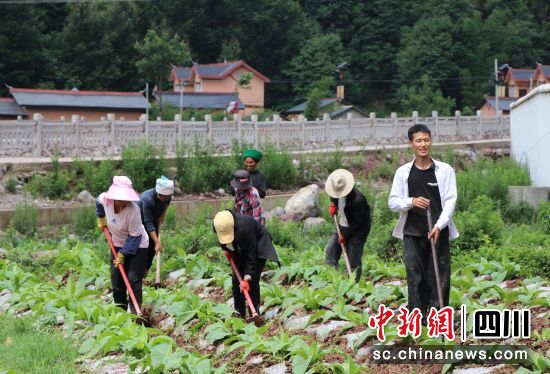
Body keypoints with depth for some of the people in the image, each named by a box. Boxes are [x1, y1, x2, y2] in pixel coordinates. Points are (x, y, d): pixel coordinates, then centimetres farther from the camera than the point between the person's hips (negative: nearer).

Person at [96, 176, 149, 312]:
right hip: (118, 244, 6)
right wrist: (101, 218, 18)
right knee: (116, 279, 8)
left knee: (134, 279, -15)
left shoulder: (133, 209, -34)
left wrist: (123, 254, -23)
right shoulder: (104, 199, -20)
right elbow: (98, 202, 10)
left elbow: (135, 236, -26)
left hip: (137, 246, -6)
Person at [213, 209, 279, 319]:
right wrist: (227, 249, 2)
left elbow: (251, 255, -36)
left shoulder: (244, 228, -42)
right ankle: (239, 313, 9)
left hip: (258, 246, -7)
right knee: (236, 280, 1)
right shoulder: (218, 225, -23)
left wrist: (247, 278, -38)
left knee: (253, 281, -15)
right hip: (240, 250, 7)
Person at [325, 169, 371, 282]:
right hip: (342, 226, 8)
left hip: (357, 230, -8)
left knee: (353, 261, -7)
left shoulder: (357, 200, -32)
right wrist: (332, 204, 4)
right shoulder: (337, 191, -8)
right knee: (330, 251, 3)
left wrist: (345, 235, -17)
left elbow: (357, 223, -23)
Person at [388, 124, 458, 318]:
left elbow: (450, 200, -2)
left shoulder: (445, 170, 2)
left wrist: (439, 225, -15)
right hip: (412, 232, 1)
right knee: (415, 276, 0)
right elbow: (392, 202, 5)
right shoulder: (403, 172, 5)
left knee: (440, 276, -1)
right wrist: (411, 201, -15)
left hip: (438, 231, -1)